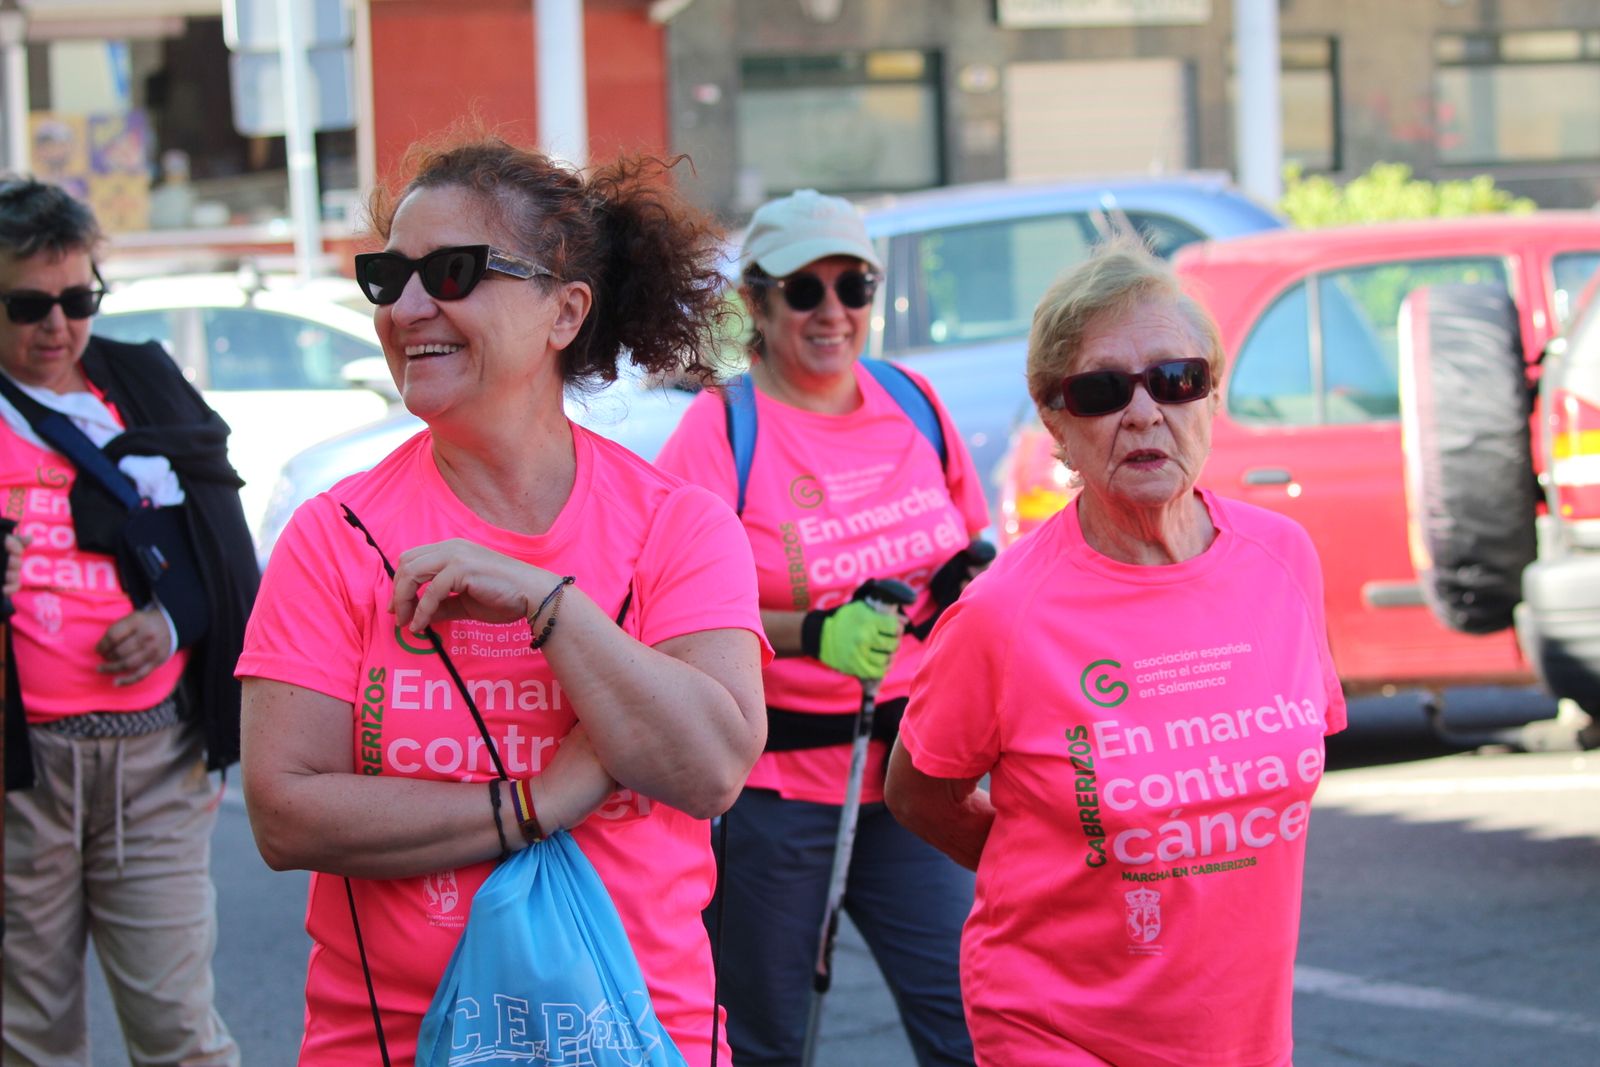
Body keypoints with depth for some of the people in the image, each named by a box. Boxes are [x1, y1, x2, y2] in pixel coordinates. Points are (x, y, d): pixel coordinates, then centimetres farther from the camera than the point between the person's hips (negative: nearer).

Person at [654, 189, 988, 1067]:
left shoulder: (913, 403, 8)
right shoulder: (720, 428, -9)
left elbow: (968, 534, 25)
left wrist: (976, 575, 2)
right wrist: (810, 634, -26)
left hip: (907, 772, 4)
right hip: (774, 786, -4)